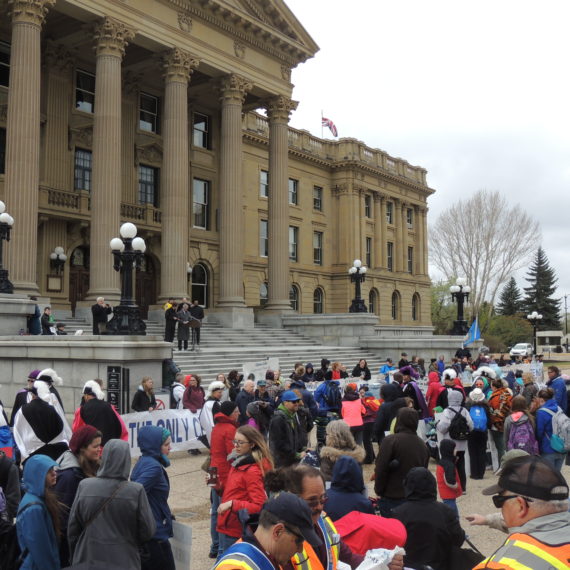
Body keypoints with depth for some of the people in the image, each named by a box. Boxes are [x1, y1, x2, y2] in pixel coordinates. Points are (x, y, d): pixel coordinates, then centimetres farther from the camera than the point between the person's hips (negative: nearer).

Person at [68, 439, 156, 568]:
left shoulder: (84, 486, -9)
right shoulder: (136, 491, -15)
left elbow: (72, 529, 0)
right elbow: (148, 531, -9)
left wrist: (75, 558, 15)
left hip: (87, 561, 2)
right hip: (124, 562, -2)